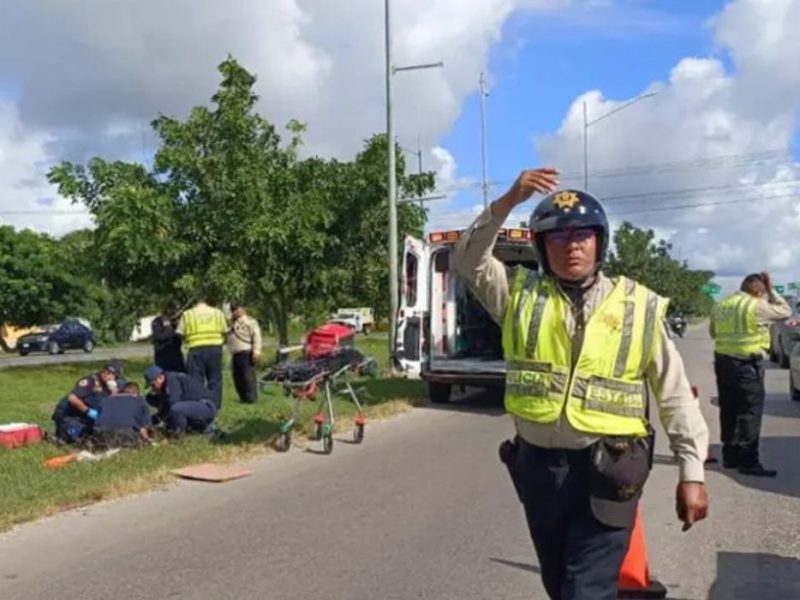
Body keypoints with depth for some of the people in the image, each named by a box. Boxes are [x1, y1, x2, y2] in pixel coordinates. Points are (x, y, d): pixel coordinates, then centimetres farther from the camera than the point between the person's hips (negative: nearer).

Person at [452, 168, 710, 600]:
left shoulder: (639, 308, -2)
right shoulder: (521, 294, 2)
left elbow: (675, 394, 0)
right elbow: (468, 259, -8)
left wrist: (692, 472, -4)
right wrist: (507, 202, -18)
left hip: (605, 471, -3)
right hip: (537, 464, 3)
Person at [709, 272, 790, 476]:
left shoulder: (720, 306, 9)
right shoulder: (757, 306, -12)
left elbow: (712, 332, 19)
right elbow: (785, 311, 1)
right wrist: (771, 290, 8)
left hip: (723, 361, 7)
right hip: (747, 365, -7)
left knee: (728, 411, 14)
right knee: (749, 413, -1)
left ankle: (730, 456, 22)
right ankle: (748, 461, -1)